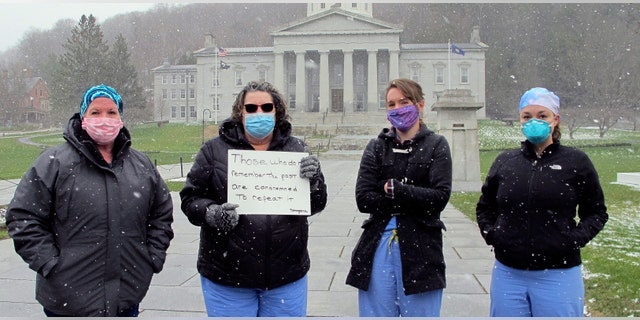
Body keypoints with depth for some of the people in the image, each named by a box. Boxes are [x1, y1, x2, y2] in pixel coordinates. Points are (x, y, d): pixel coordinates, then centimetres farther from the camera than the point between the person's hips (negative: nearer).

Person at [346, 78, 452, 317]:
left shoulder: (436, 145, 5)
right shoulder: (376, 147, 9)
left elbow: (440, 197, -8)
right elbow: (363, 198, -3)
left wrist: (394, 189, -12)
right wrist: (413, 202, -9)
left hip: (420, 249, -2)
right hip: (377, 246, 2)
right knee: (376, 313, 7)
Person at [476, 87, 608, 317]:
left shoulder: (576, 162, 0)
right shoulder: (505, 162, 7)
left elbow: (596, 212, 6)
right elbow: (484, 207, 18)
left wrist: (575, 239, -9)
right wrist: (490, 233, 2)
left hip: (558, 275, -2)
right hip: (508, 274, 3)